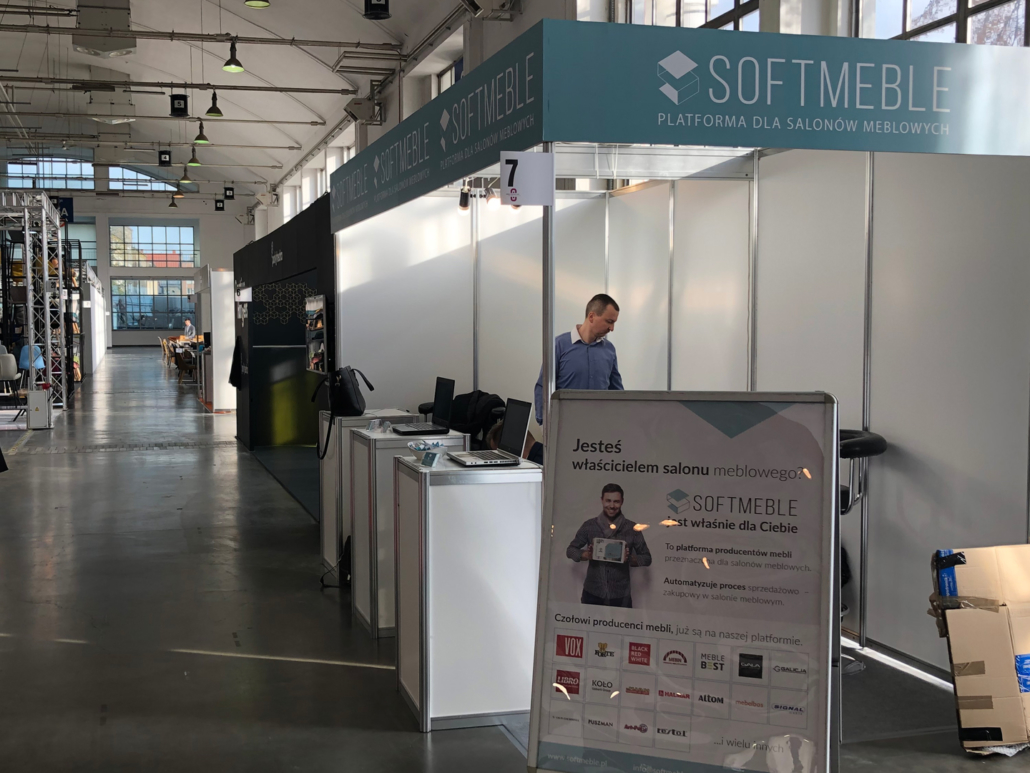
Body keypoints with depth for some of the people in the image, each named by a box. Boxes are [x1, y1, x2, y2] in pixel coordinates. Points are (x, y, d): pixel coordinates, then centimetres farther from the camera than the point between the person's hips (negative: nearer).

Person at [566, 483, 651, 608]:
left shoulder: (632, 528, 0)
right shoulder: (589, 525, 2)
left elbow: (647, 558, 5)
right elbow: (570, 550, 9)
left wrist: (630, 558, -16)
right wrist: (586, 555, -11)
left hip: (620, 596, -1)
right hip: (592, 593, 1)